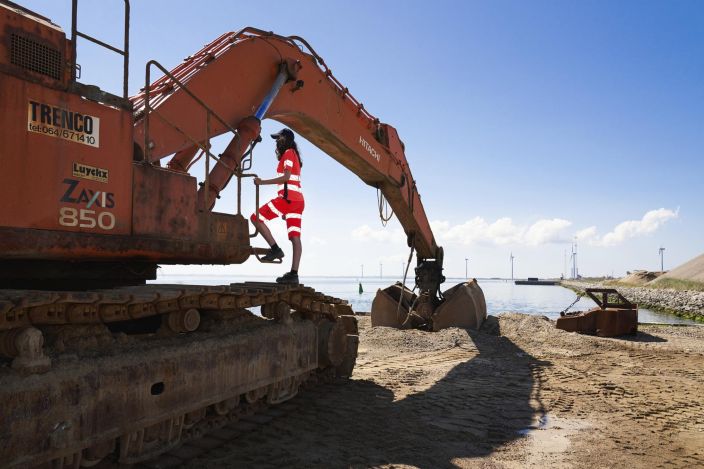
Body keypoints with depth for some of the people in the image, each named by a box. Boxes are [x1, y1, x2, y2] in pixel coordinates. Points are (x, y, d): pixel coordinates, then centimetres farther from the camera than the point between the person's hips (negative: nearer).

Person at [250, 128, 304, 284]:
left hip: (288, 197, -9)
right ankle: (293, 273, -4)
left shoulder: (288, 153, -1)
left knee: (256, 218, -5)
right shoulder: (294, 155, 27)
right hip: (298, 200, 9)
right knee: (295, 238, 0)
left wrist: (263, 182, -14)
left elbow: (286, 177, -16)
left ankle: (275, 249, -11)